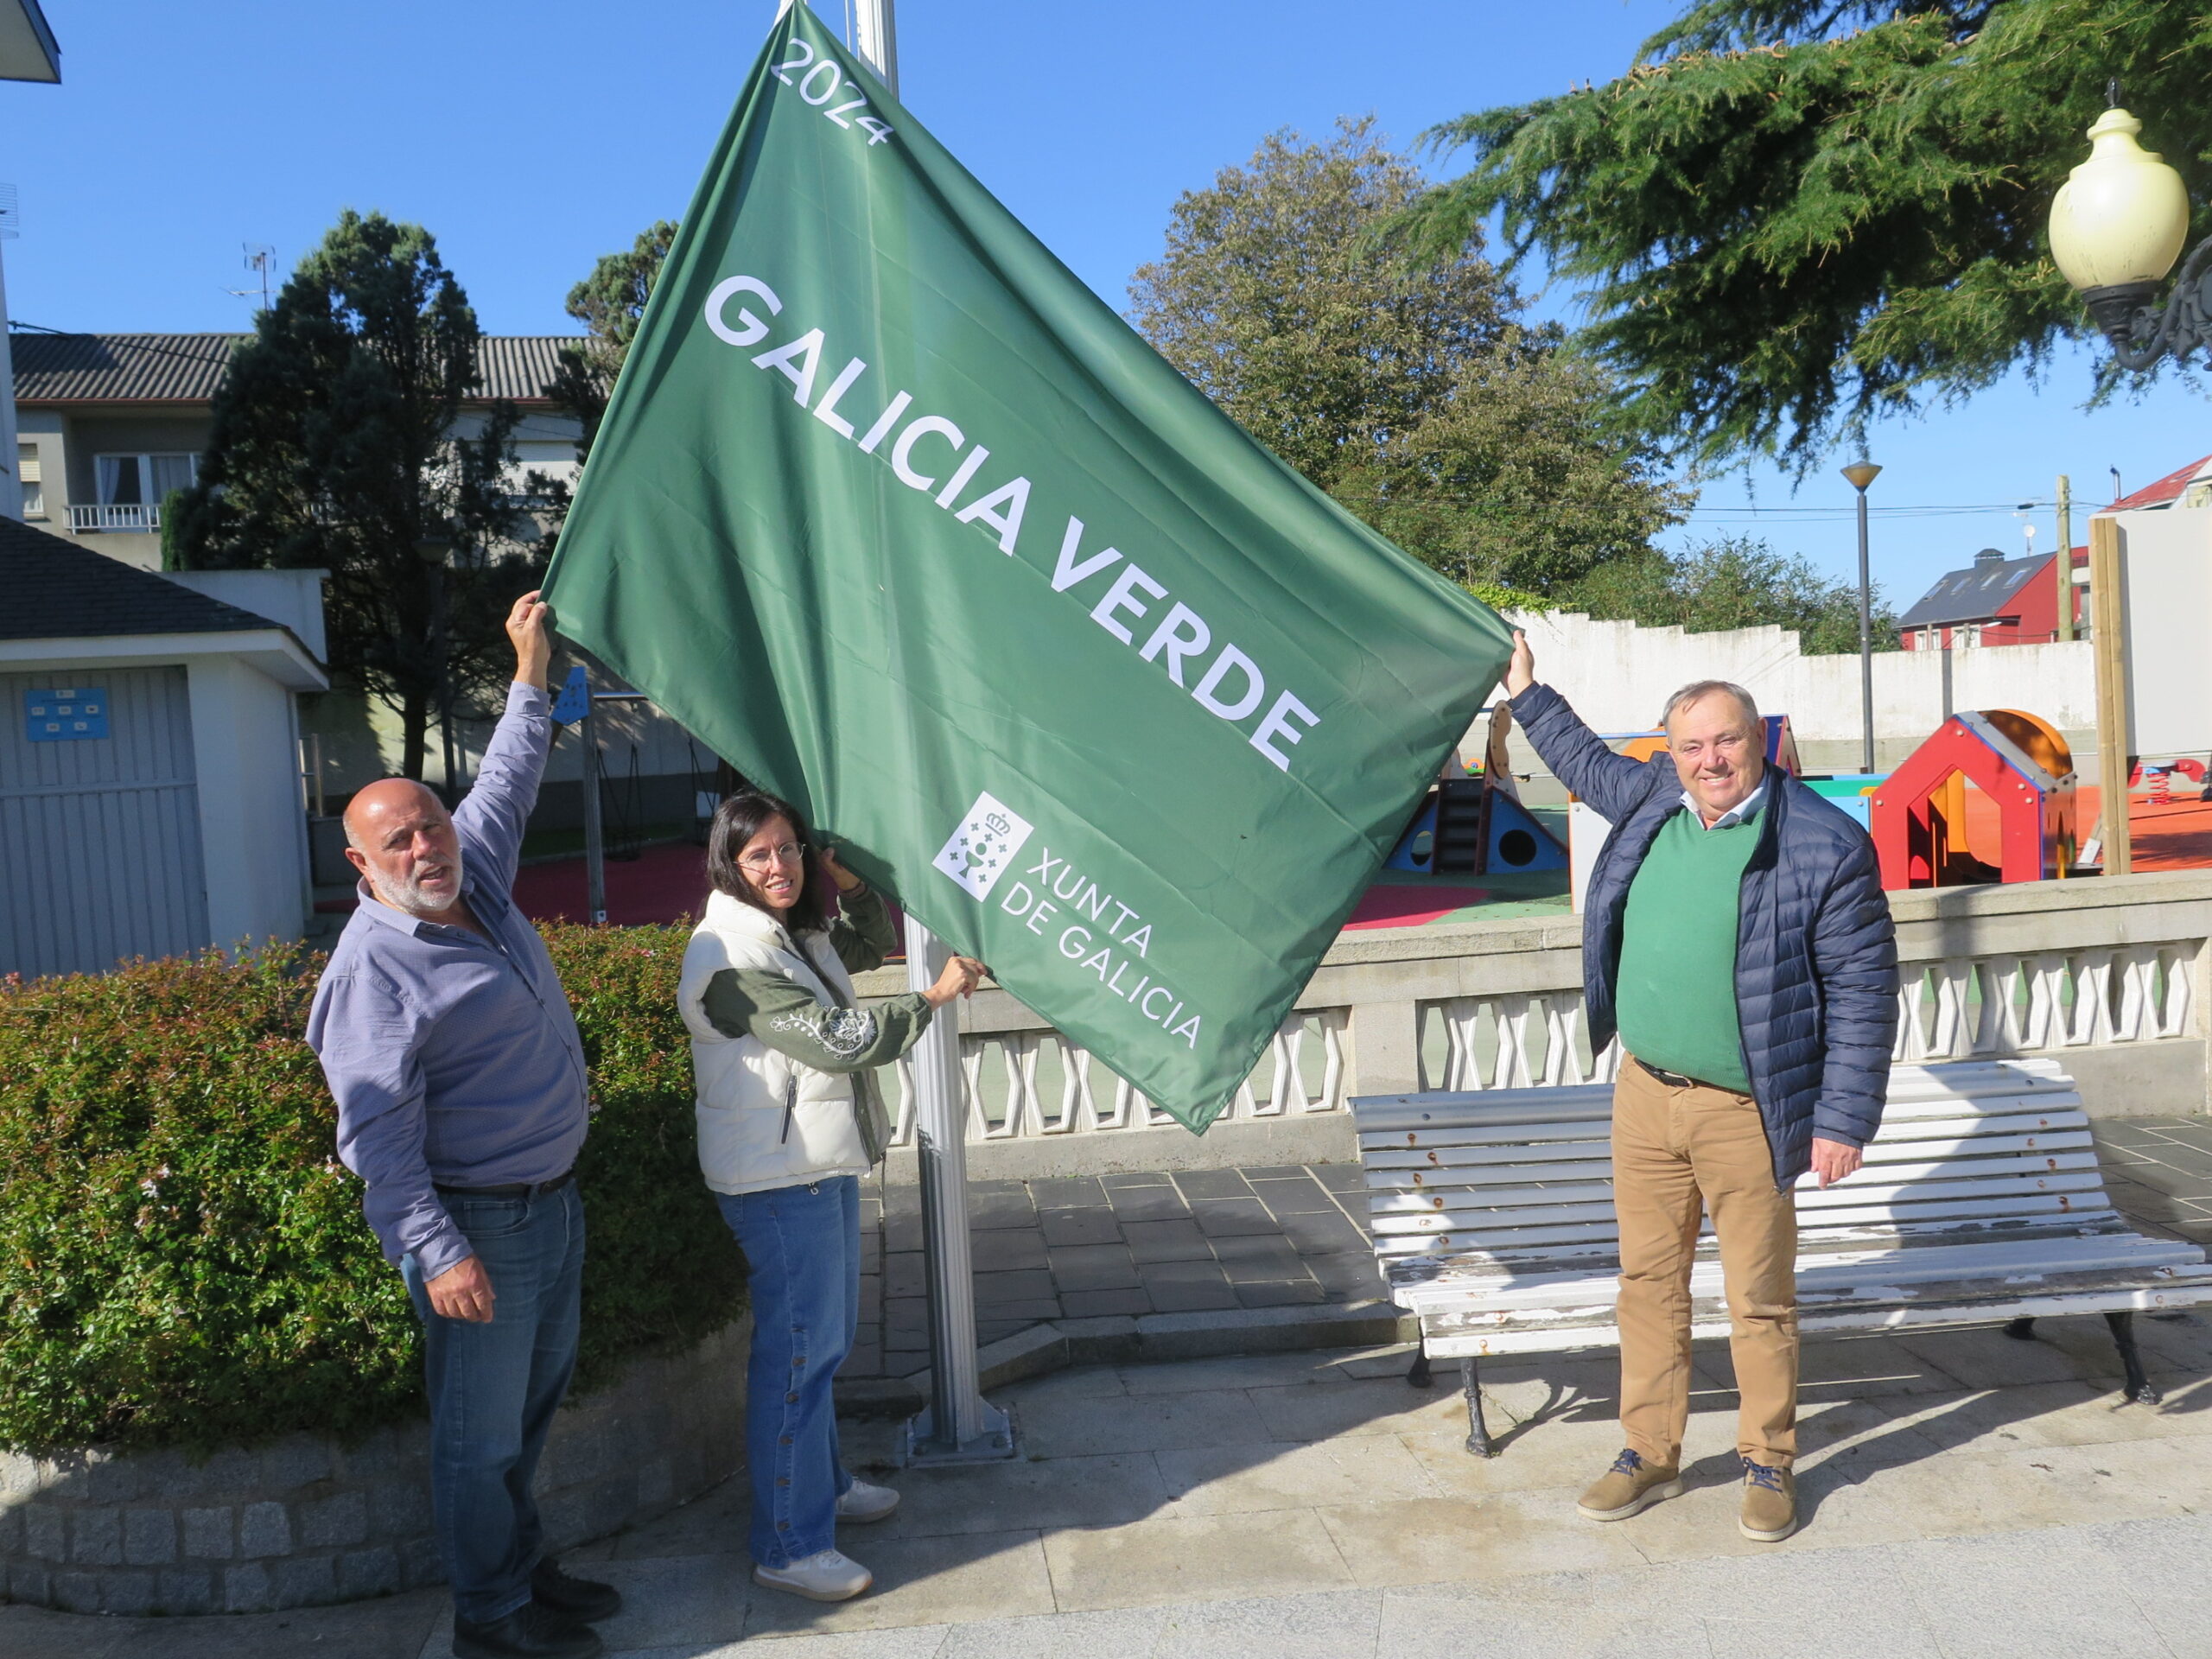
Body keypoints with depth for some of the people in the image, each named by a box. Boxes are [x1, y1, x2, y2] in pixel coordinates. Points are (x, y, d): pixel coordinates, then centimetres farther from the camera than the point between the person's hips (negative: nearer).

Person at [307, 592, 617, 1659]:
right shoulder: (373, 967, -18)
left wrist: (531, 673, 22)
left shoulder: (477, 880, 5)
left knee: (533, 1400, 20)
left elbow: (506, 783, 22)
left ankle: (521, 1562, 37)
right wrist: (436, 1251, -25)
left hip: (554, 1198, 8)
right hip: (475, 1223, -8)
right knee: (482, 1427, 5)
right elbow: (379, 1129, -21)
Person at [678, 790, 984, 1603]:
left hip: (822, 1165, 10)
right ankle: (790, 1547, 6)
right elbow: (834, 1040, -25)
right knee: (797, 1351, -4)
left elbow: (875, 943, 22)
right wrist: (933, 998, -18)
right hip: (778, 1179, -10)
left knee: (826, 1337, 22)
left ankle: (822, 1482, 39)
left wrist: (844, 877, 5)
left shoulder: (797, 932, 8)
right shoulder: (730, 957, -21)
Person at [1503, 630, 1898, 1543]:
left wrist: (1843, 1120, -11)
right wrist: (1527, 694, 32)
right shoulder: (1652, 800, 2)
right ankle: (1650, 1454, 29)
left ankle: (1769, 1464, 29)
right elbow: (1591, 765, 27)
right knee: (1649, 1280, 14)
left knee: (1760, 1300, 8)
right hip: (1645, 1095, 5)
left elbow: (1864, 990, -10)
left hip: (1745, 1113, -5)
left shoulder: (1826, 845, -13)